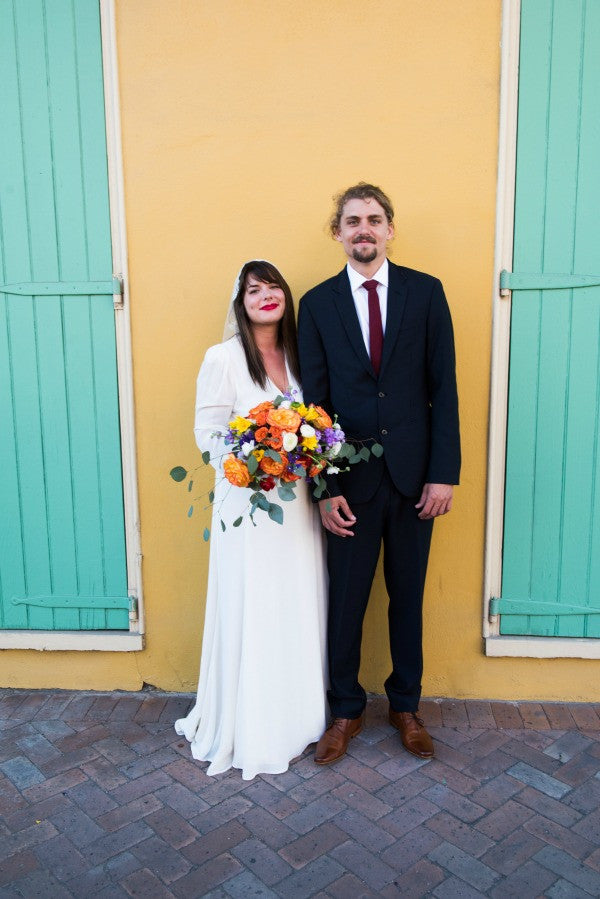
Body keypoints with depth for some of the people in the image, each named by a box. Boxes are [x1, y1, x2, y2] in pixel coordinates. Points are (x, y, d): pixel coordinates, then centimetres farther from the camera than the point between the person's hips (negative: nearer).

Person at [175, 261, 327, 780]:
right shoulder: (224, 358, -7)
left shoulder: (297, 355, 10)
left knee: (298, 611, 13)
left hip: (298, 501, 6)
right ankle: (248, 728, 23)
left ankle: (295, 715, 33)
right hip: (248, 503, -5)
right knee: (251, 613, 3)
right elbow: (208, 434, -8)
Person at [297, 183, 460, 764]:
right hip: (351, 479, 0)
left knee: (408, 595, 14)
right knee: (345, 600, 9)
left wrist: (444, 472, -7)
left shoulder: (426, 292, 2)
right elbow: (314, 400, -1)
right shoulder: (318, 303, 2)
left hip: (414, 475, 1)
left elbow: (443, 387, 0)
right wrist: (323, 486, -7)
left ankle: (405, 705, 35)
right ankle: (345, 709, 31)